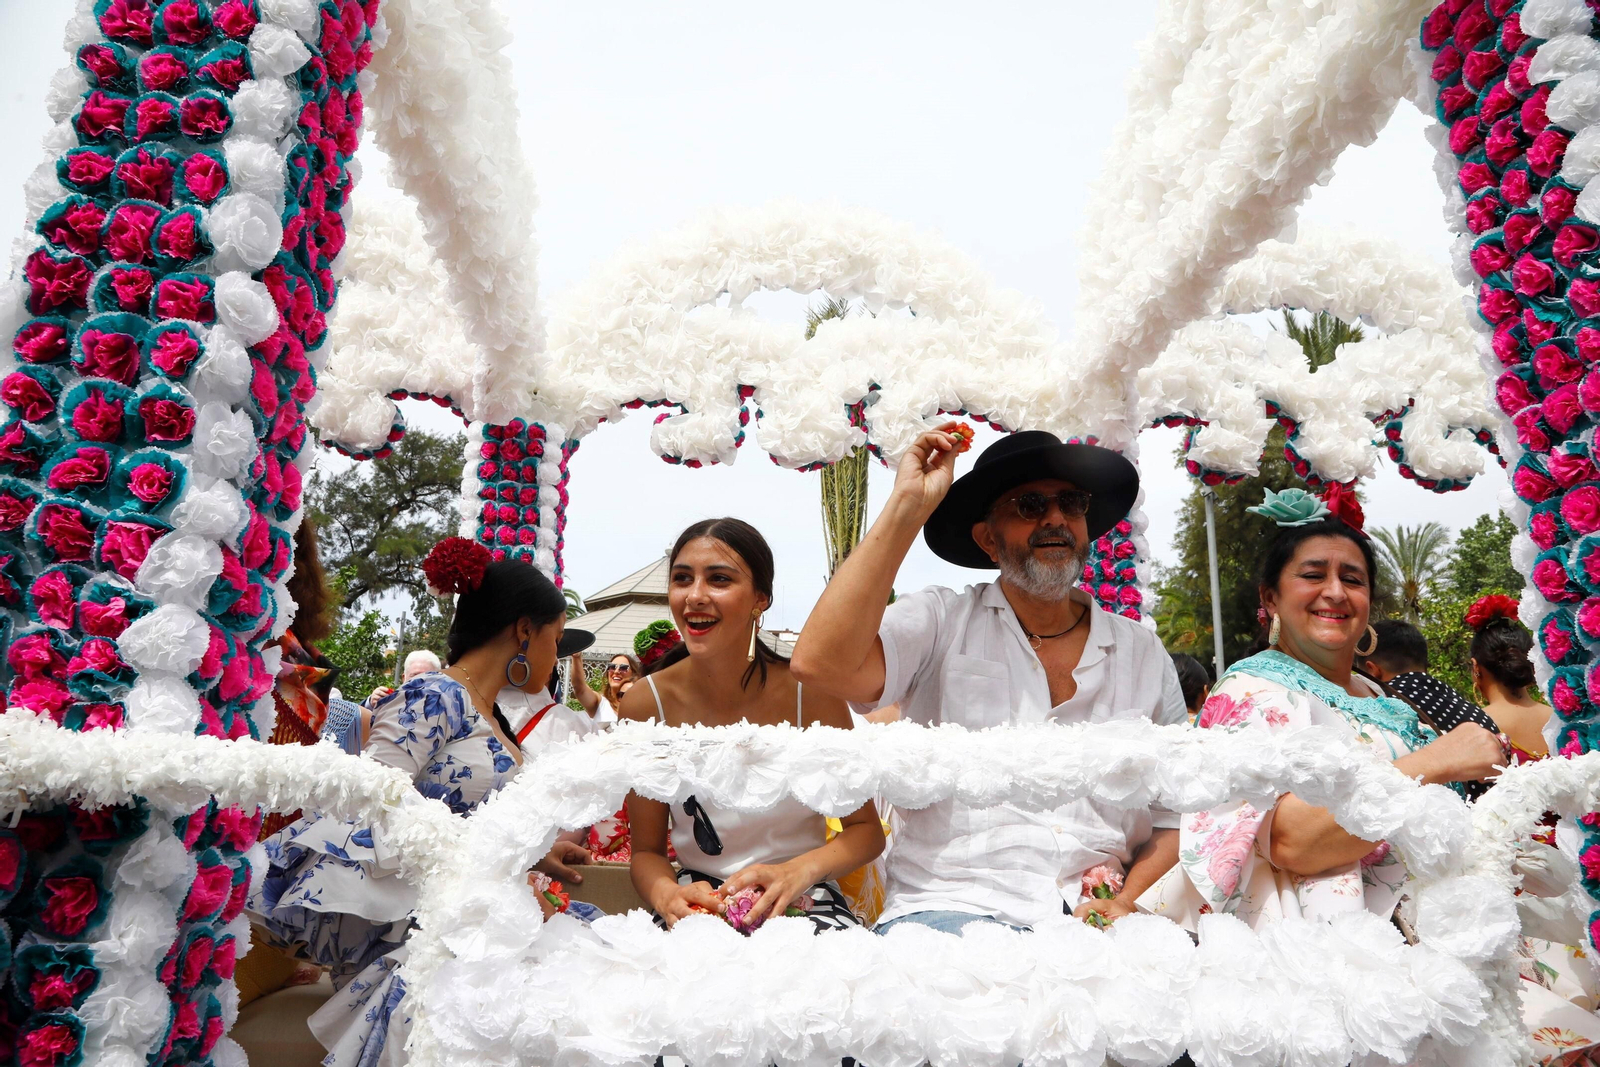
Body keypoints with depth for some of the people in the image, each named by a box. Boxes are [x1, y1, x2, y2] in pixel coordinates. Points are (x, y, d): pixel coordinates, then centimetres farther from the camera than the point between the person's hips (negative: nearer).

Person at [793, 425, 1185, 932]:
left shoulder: (1144, 655, 14)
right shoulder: (941, 624, 3)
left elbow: (1175, 817, 16)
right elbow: (821, 663, -16)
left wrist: (1125, 901, -5)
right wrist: (907, 504, -11)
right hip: (948, 907, -3)